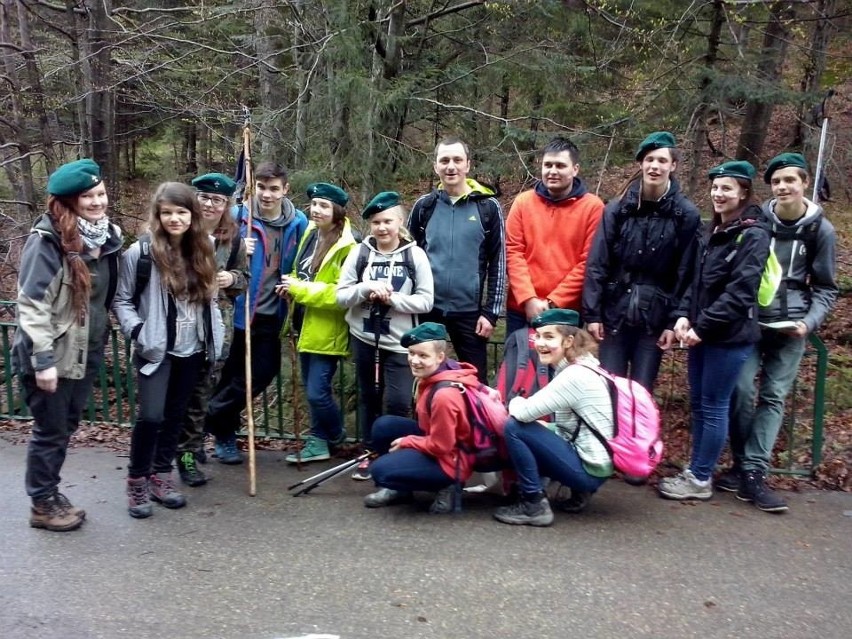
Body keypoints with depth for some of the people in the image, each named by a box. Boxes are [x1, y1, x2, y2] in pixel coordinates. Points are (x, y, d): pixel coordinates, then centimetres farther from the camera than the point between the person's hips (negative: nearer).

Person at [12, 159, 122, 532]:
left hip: (85, 353, 7)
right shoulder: (48, 240, -17)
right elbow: (31, 303, -20)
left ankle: (51, 493, 34)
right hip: (52, 355, -7)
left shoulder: (107, 236, 5)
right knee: (51, 430, 6)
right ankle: (42, 505, 23)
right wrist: (43, 360, -22)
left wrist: (99, 342, 14)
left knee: (66, 427, 18)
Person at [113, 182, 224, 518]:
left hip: (192, 351, 5)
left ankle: (161, 475, 26)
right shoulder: (140, 252, -10)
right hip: (155, 351, -5)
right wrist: (138, 332, -16)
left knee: (176, 416, 12)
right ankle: (137, 481, 8)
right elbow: (121, 301, -4)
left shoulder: (203, 251, 5)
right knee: (151, 416, -11)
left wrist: (215, 338, 8)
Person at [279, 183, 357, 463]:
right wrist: (290, 285, 0)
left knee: (317, 392, -6)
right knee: (312, 389, 16)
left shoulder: (346, 247, -17)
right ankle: (320, 439, 31)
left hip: (327, 331, -8)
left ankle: (335, 437, 20)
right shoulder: (309, 235, 9)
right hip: (305, 327, 8)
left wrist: (301, 290, -22)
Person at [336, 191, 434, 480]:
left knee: (397, 402, -6)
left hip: (400, 342, -2)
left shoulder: (415, 255, -5)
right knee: (368, 398, 14)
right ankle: (370, 452, 28)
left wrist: (391, 298, -19)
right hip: (364, 339, 3)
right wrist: (366, 288, -20)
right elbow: (341, 296, -2)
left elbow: (425, 301, -8)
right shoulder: (359, 253, 0)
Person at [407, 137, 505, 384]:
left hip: (469, 311, -2)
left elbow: (498, 262, -1)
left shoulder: (488, 207, -2)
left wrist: (491, 312, -5)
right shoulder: (424, 206, 4)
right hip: (428, 309, 2)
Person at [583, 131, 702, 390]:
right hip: (615, 312, 1)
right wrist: (592, 312, -7)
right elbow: (596, 264, -3)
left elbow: (685, 274, -3)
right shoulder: (618, 208, -2)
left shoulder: (686, 214, -3)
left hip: (655, 317, 0)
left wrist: (674, 321, -6)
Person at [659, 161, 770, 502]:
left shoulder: (753, 236, -10)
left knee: (713, 407, 0)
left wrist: (703, 326, -18)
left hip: (729, 336, -7)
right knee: (698, 404, 13)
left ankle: (700, 479, 10)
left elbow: (740, 292, -18)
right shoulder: (713, 232, 14)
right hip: (702, 332, 7)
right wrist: (684, 315, 0)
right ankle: (695, 470, 24)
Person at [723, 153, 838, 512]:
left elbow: (825, 288, 6)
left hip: (791, 326, 1)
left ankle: (753, 472, 1)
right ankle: (742, 464, 8)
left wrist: (809, 322, -10)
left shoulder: (821, 230, 0)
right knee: (742, 390, -8)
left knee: (775, 396, -1)